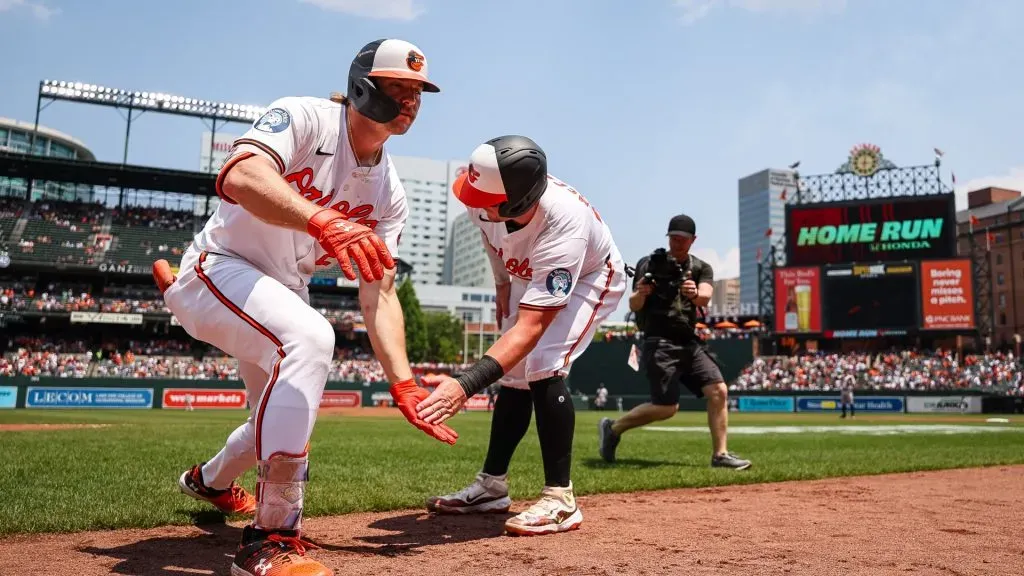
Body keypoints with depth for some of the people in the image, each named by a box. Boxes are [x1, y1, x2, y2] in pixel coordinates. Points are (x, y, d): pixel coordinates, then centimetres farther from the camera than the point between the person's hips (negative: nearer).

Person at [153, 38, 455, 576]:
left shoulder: (389, 192, -3)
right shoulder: (303, 117, -19)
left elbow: (378, 294, -7)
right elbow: (239, 175, -40)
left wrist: (403, 385, -17)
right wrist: (323, 220, -58)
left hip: (281, 295, 8)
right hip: (220, 267, -8)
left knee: (281, 420, 15)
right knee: (310, 336, -36)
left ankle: (209, 479, 52)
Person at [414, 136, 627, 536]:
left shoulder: (564, 225, -45)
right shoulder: (486, 200, -29)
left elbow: (532, 327, -49)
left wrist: (467, 383, -59)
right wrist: (503, 287, 4)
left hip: (590, 280, -6)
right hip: (528, 277, 7)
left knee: (543, 369, -25)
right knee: (514, 375, 6)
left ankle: (560, 500, -15)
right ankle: (492, 486, 19)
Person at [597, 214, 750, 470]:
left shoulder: (701, 268, 10)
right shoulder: (650, 264, 1)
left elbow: (706, 296, -12)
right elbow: (634, 306, -7)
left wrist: (695, 294, -36)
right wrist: (640, 293, -30)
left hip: (691, 343, 5)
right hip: (660, 343, -5)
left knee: (719, 391, -8)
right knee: (667, 407, -12)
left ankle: (720, 455, 2)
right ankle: (612, 427, 7)